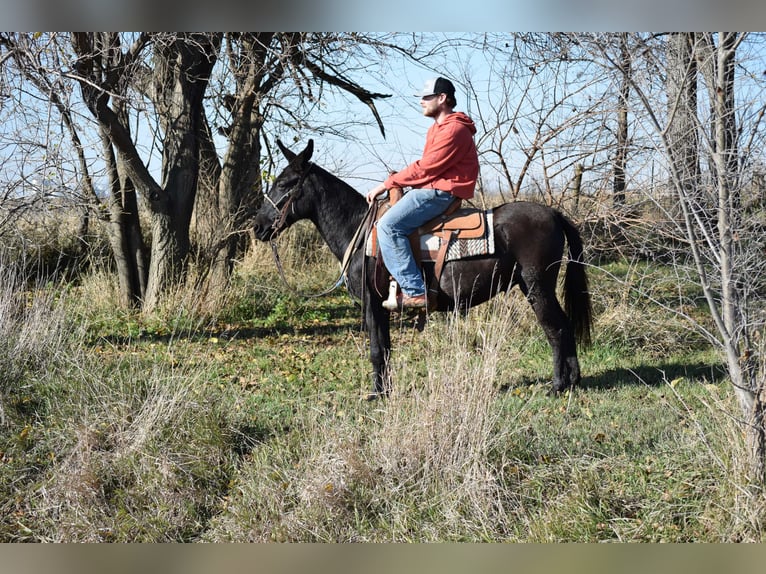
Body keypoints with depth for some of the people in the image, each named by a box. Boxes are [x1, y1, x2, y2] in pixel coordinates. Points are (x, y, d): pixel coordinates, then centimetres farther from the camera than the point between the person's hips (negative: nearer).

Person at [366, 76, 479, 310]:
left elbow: (426, 168, -18)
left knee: (388, 225, -23)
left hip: (441, 192, -12)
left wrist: (388, 183, -13)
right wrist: (397, 180, 5)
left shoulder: (454, 130, -14)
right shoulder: (437, 128, 21)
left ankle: (415, 291, -26)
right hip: (431, 188, 12)